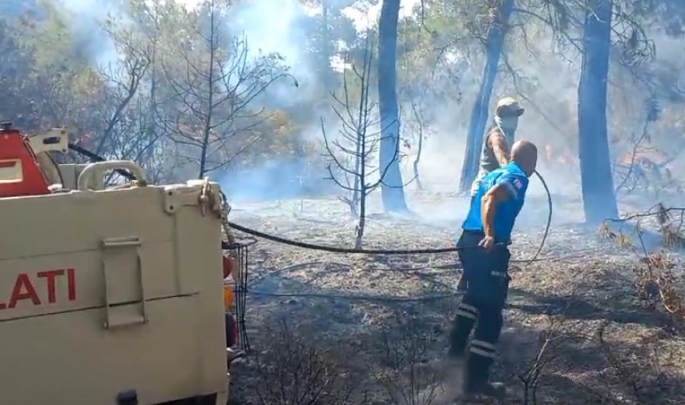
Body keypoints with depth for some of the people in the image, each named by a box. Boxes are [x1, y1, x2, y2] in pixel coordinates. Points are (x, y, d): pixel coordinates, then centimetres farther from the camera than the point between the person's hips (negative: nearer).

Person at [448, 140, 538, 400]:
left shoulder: (495, 174, 20)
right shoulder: (517, 178, -6)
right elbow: (490, 199, -23)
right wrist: (490, 234, -33)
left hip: (468, 241, 9)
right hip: (489, 247, -9)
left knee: (476, 293, 33)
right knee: (491, 312, -3)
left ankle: (457, 347, 40)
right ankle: (475, 379, -4)